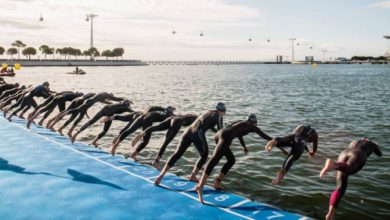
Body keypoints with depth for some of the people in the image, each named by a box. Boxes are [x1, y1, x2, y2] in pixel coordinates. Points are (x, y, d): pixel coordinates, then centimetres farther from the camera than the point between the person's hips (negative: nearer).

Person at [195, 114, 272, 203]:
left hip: (219, 134, 9)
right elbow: (263, 135, 29)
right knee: (215, 159, -24)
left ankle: (217, 183, 12)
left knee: (231, 160, 20)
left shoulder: (241, 123, 38)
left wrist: (244, 146, 70)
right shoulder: (252, 126, 20)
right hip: (225, 136, -9)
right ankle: (200, 186, -40)